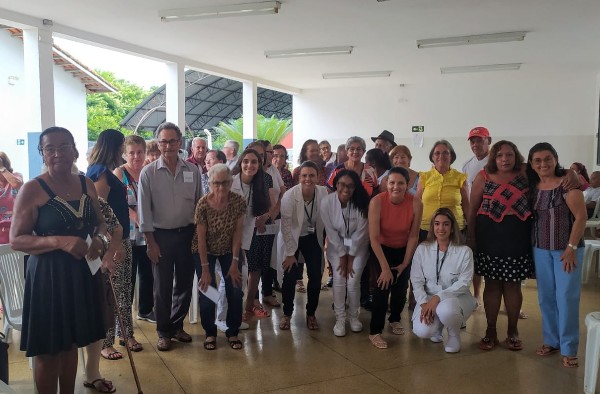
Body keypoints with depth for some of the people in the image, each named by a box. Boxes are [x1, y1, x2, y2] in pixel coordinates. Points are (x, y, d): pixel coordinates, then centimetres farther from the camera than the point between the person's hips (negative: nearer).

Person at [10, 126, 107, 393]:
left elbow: (100, 223, 15)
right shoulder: (32, 189, -11)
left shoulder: (86, 184, 5)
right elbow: (16, 240, -13)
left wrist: (100, 238, -8)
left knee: (70, 343, 19)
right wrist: (60, 242, -27)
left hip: (80, 272, 5)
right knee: (48, 351, 7)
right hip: (48, 275, -5)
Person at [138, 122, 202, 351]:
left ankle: (177, 326, 30)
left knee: (185, 283, 11)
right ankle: (163, 332, 22)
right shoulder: (148, 173, -5)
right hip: (161, 235, -2)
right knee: (162, 287, 7)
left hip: (187, 233, 3)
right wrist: (150, 242, -7)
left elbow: (199, 204, 7)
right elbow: (144, 210, -5)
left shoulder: (193, 171, 1)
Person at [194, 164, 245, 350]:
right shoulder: (203, 205, -25)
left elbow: (237, 233, -13)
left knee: (235, 291, -3)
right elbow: (201, 238, -19)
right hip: (205, 251, -2)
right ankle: (210, 333, 17)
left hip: (229, 250, 2)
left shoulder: (238, 202, -20)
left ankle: (233, 332, 16)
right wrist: (205, 269, -16)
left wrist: (235, 263, -13)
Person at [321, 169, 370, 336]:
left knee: (353, 280, -8)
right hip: (336, 245, 1)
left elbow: (360, 232, -15)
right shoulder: (327, 202, -21)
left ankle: (353, 315, 15)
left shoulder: (362, 203, -23)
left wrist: (351, 258, -11)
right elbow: (331, 232, -13)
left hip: (358, 245, 0)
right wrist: (342, 256, -10)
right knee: (339, 279, -10)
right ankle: (340, 318, 6)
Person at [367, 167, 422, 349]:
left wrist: (405, 263, -7)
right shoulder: (377, 201, -29)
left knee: (401, 287, 4)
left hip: (403, 249, 3)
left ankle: (395, 319, 33)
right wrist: (385, 267, -24)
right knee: (383, 285, -14)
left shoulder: (416, 204, -23)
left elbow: (413, 236, -12)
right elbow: (374, 238, -26)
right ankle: (375, 332, -3)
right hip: (382, 249, -2)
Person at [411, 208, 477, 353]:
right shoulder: (422, 249, -1)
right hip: (428, 298, 2)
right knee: (422, 331, -25)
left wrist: (438, 297, -22)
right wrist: (423, 303, -18)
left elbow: (464, 282, -11)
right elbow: (416, 281, -2)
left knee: (446, 310, -38)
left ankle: (454, 334, 0)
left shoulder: (464, 251, -6)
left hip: (457, 297, -2)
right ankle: (437, 326, 15)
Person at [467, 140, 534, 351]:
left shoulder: (525, 175, 2)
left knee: (513, 285, 9)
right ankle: (490, 331, 19)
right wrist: (471, 237, -1)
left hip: (517, 239, 1)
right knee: (492, 285, 7)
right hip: (490, 238, -1)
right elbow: (473, 209, 1)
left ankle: (512, 331, 23)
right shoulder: (483, 177, 0)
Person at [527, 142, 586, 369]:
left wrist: (571, 248, -14)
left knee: (566, 298, -2)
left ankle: (569, 349, 10)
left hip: (566, 249, -5)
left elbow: (581, 217, -13)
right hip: (541, 250, 5)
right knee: (546, 297, 11)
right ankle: (551, 341, 24)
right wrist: (531, 246, 1)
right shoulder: (533, 187, 5)